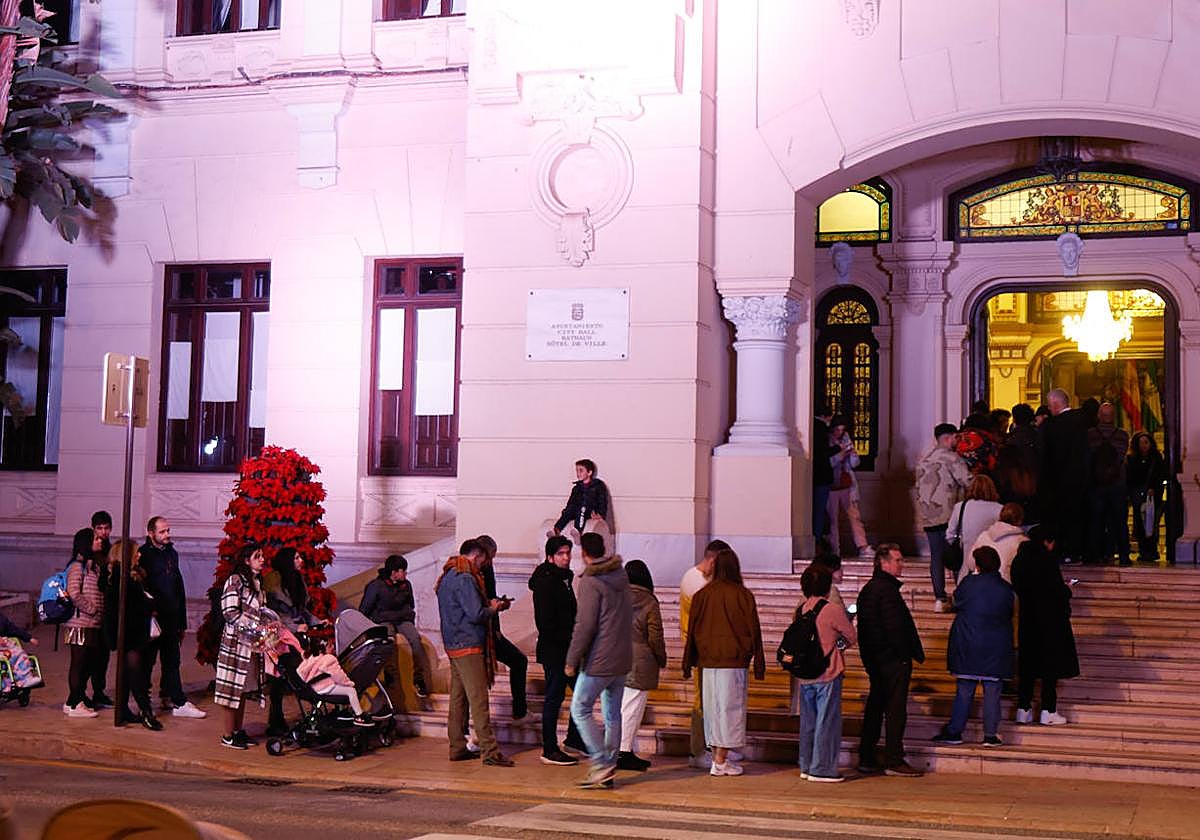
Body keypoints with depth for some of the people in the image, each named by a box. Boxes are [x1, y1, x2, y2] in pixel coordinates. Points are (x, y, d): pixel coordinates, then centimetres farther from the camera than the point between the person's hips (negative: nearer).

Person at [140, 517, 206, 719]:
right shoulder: (143, 555, -8)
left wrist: (182, 622, 18)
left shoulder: (171, 554, 15)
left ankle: (178, 702, 10)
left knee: (171, 662, 8)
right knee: (147, 662, 3)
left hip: (170, 620, 6)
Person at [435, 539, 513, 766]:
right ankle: (489, 751, -10)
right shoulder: (465, 579, -16)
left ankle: (457, 748, 16)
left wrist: (489, 605, 13)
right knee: (479, 700, -10)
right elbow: (476, 614, -22)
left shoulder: (447, 577, 16)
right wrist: (493, 608, -4)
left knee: (458, 699, 12)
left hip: (453, 646, 10)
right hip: (469, 646, -10)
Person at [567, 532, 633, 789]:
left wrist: (572, 660, -10)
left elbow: (584, 625, -17)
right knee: (612, 714, 12)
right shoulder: (621, 576, 10)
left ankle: (601, 763, -7)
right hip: (623, 659, 8)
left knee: (580, 710, 1)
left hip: (599, 661, -8)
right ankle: (608, 768, 15)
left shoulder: (591, 581, -13)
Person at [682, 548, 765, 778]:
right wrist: (759, 663, 5)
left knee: (712, 708, 11)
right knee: (730, 707, 1)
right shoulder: (743, 595, -5)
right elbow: (753, 630, -2)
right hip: (734, 661, -3)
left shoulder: (701, 595, 3)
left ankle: (717, 757, 15)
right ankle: (721, 761, -1)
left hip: (708, 661, 3)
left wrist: (688, 663, 17)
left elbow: (692, 630, 8)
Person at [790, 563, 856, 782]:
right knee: (827, 721, 0)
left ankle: (806, 766, 18)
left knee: (808, 721, 13)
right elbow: (852, 638, -2)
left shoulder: (800, 609, 4)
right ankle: (822, 768, 1)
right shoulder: (833, 610, -12)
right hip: (828, 674, -6)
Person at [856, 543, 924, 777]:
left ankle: (866, 759, 15)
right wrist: (907, 654, -12)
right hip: (893, 659, -9)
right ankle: (894, 761, -2)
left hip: (874, 659, 9)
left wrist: (869, 657, 18)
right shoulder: (887, 589, -15)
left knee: (875, 707, 12)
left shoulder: (867, 589, 15)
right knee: (896, 709, -4)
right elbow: (895, 626, -20)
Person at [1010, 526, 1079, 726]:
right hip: (1050, 620, -6)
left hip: (1027, 618, 6)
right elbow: (1058, 591, -18)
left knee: (1028, 664, 11)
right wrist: (1067, 589, 6)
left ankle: (1023, 710, 12)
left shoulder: (1019, 560, 3)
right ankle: (1048, 712, 5)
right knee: (1051, 664, 3)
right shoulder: (1047, 561, -17)